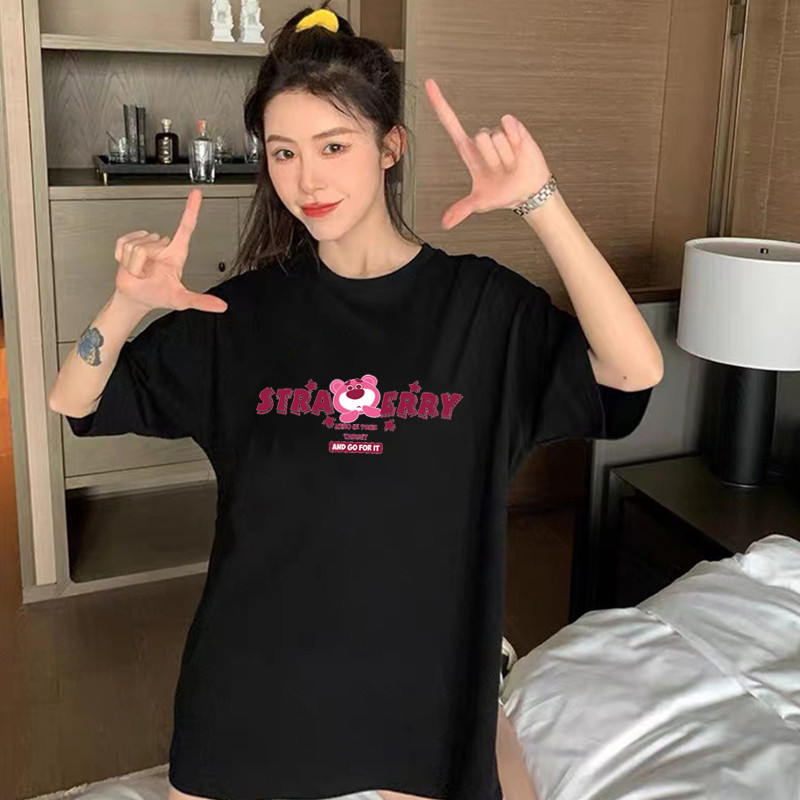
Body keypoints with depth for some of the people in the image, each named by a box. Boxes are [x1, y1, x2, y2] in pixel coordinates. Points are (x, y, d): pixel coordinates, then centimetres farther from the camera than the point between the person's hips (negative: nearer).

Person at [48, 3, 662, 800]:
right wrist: (128, 304, -21)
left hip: (426, 658, -1)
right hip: (260, 664, 2)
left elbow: (635, 371, -24)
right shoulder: (247, 308, -5)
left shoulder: (480, 300, -9)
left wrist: (540, 203, -30)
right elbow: (72, 404, -2)